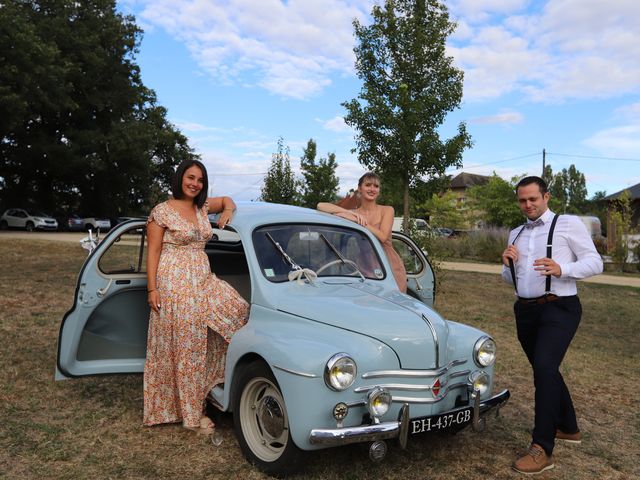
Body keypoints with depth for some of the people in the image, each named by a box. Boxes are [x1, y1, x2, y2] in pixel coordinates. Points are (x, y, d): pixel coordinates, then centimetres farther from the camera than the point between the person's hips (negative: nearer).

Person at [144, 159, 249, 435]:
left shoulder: (203, 208, 11)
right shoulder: (162, 211, -5)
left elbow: (227, 200, 29)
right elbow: (153, 252, -5)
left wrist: (228, 210, 5)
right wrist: (152, 289, -11)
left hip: (204, 279, 6)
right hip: (174, 283, -6)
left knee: (238, 309, -11)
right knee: (182, 347, -1)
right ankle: (190, 413, 9)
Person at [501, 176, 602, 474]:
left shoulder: (569, 224, -2)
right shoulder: (515, 234, 15)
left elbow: (595, 263, -8)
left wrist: (562, 269, -26)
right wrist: (507, 264, -4)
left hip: (559, 308, -7)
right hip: (525, 310, 7)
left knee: (545, 367, -22)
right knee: (545, 370, 17)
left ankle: (542, 449, -17)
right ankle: (568, 428, 38)